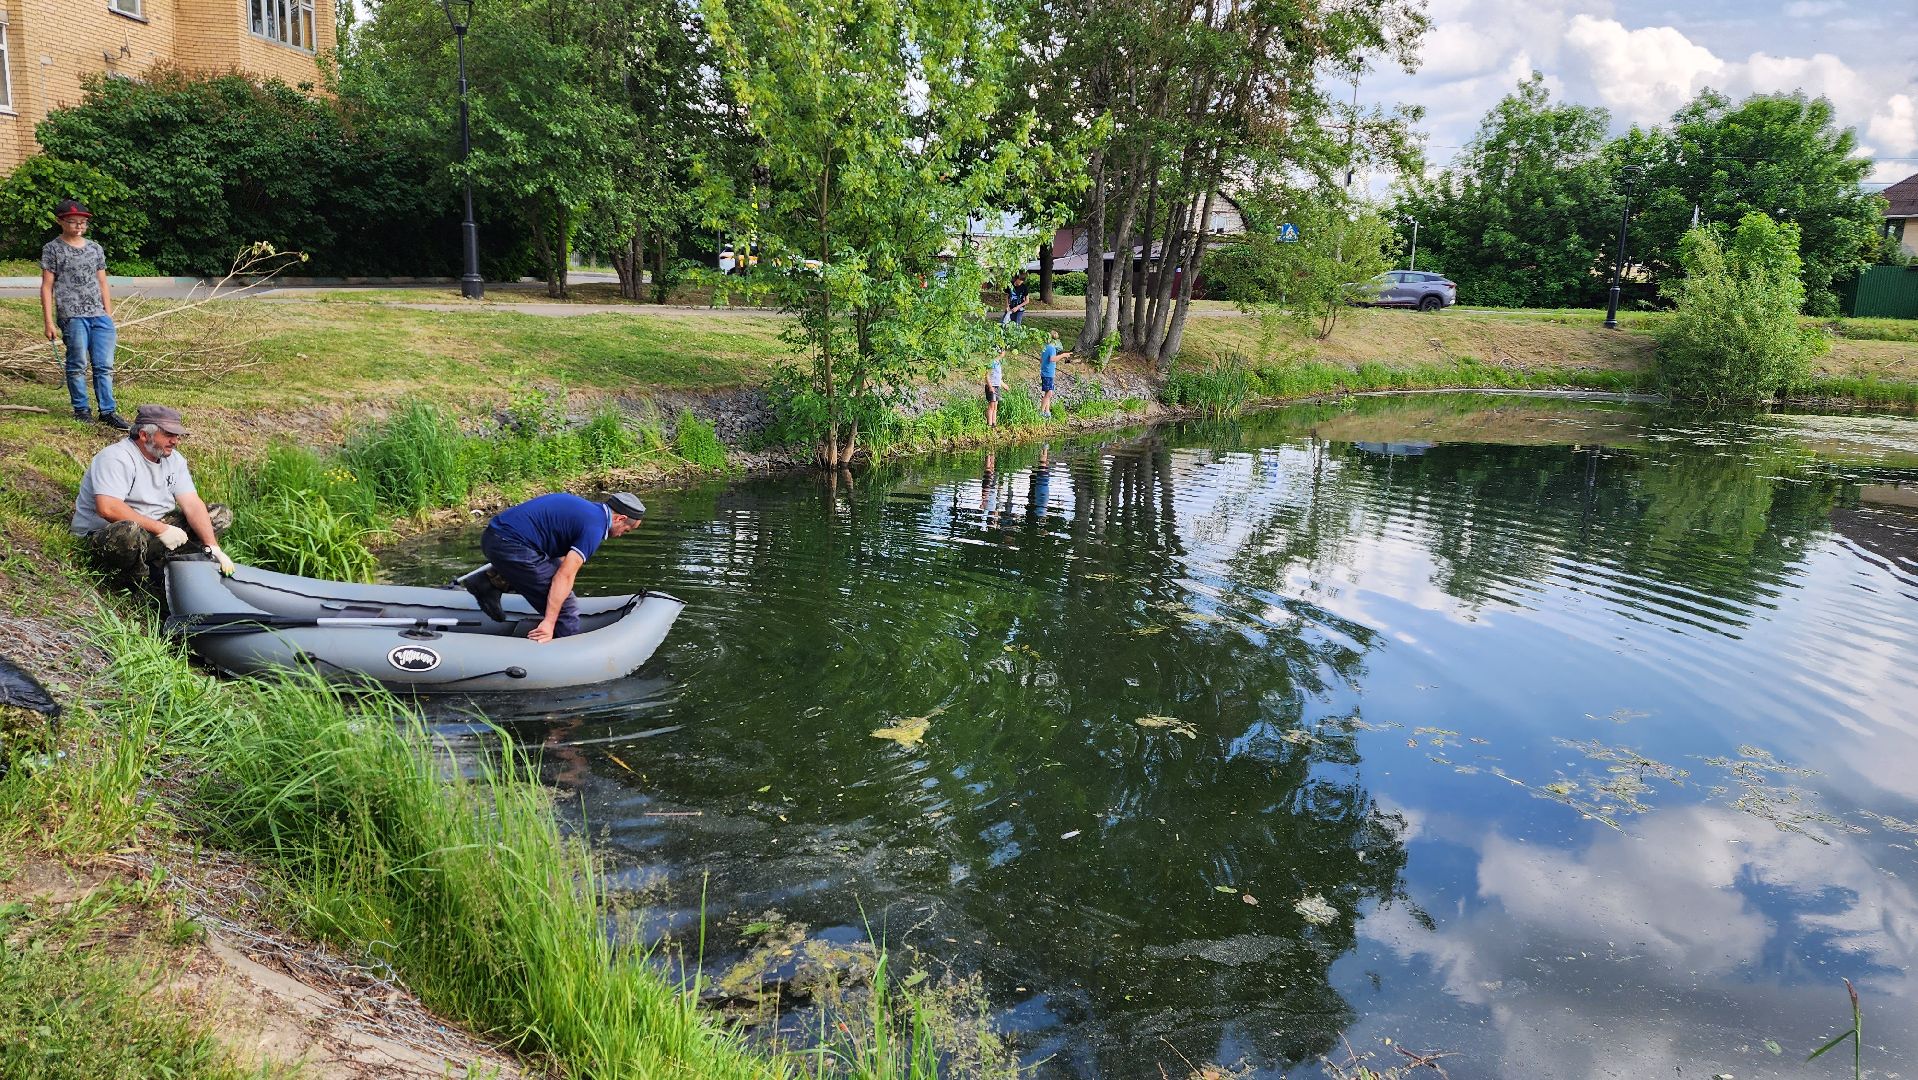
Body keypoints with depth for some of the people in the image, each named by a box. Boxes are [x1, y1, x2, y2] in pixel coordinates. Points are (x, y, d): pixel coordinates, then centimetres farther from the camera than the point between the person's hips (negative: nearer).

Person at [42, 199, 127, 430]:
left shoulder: (95, 249, 16)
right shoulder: (53, 249, 3)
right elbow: (47, 286, 1)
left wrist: (109, 316, 14)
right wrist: (49, 321, -5)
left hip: (100, 316, 4)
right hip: (72, 316, -4)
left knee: (105, 366, 0)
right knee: (77, 365, 0)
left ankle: (107, 411, 3)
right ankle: (81, 410, 10)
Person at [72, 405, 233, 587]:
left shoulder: (174, 459, 5)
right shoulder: (117, 458, -17)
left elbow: (192, 504, -3)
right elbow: (107, 509, -31)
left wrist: (212, 547, -16)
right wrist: (161, 529, -29)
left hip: (156, 529, 8)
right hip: (103, 535, -8)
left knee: (222, 515, -1)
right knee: (130, 533, -43)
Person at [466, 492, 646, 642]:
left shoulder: (584, 507, 20)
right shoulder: (595, 526, -8)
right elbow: (565, 576, -15)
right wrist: (549, 623, -14)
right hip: (512, 546, -9)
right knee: (565, 608, -2)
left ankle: (493, 582, 15)